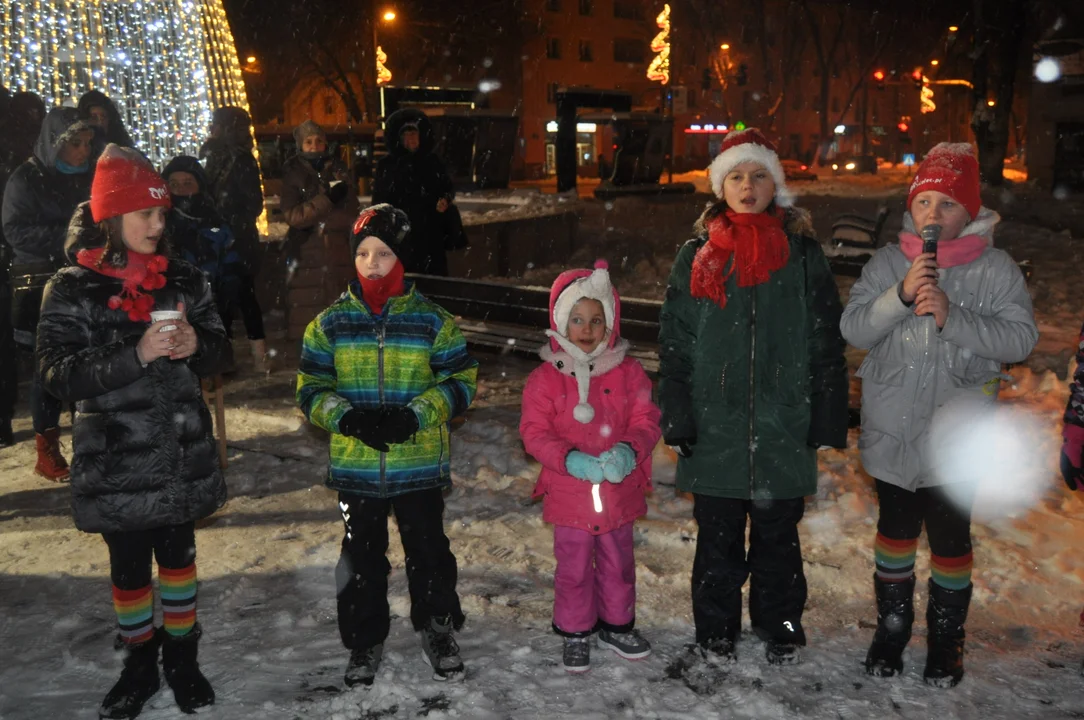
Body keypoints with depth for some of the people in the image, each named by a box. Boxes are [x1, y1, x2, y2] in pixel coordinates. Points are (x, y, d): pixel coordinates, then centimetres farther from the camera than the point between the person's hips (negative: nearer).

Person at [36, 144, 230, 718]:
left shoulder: (183, 280, 2)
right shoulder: (71, 290, -7)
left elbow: (219, 349, 8)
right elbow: (59, 374, -15)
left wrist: (195, 344, -16)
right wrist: (137, 354, -27)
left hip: (182, 452, 2)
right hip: (115, 459, -2)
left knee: (178, 552, 15)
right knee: (128, 565, 12)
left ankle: (181, 657, 33)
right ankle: (140, 665, 32)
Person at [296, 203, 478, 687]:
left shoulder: (432, 321, -3)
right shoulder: (330, 324, 0)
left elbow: (460, 382, -3)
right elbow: (311, 389, 2)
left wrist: (415, 415, -18)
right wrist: (346, 417, -17)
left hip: (420, 465, -1)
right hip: (354, 466, 1)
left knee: (428, 551, 11)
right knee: (361, 556, 13)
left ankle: (436, 629, 32)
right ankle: (365, 639, 31)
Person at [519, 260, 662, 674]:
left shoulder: (627, 372, -1)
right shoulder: (545, 379, -6)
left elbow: (646, 421, -1)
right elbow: (534, 433, -8)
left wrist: (629, 449, -21)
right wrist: (570, 459, -23)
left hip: (619, 492, 2)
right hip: (569, 496, -2)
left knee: (618, 564, 18)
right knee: (573, 568, 10)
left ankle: (617, 625, 38)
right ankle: (575, 634, 28)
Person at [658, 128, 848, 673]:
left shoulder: (802, 254, 2)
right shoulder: (698, 256, 3)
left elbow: (827, 345, 2)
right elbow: (674, 346, 3)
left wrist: (827, 423, -1)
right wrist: (677, 422, -2)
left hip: (783, 430, 0)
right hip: (714, 430, 1)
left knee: (777, 537, 15)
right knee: (717, 541, 11)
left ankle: (780, 628, 35)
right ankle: (715, 637, 28)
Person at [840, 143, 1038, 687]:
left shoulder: (997, 269, -4)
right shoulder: (887, 263, 0)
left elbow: (1020, 337, -13)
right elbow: (853, 329, -8)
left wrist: (952, 317, -25)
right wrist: (901, 296, -24)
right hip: (892, 432, 2)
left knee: (950, 536, 9)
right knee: (896, 529, 16)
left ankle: (946, 636, 29)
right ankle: (892, 626, 34)